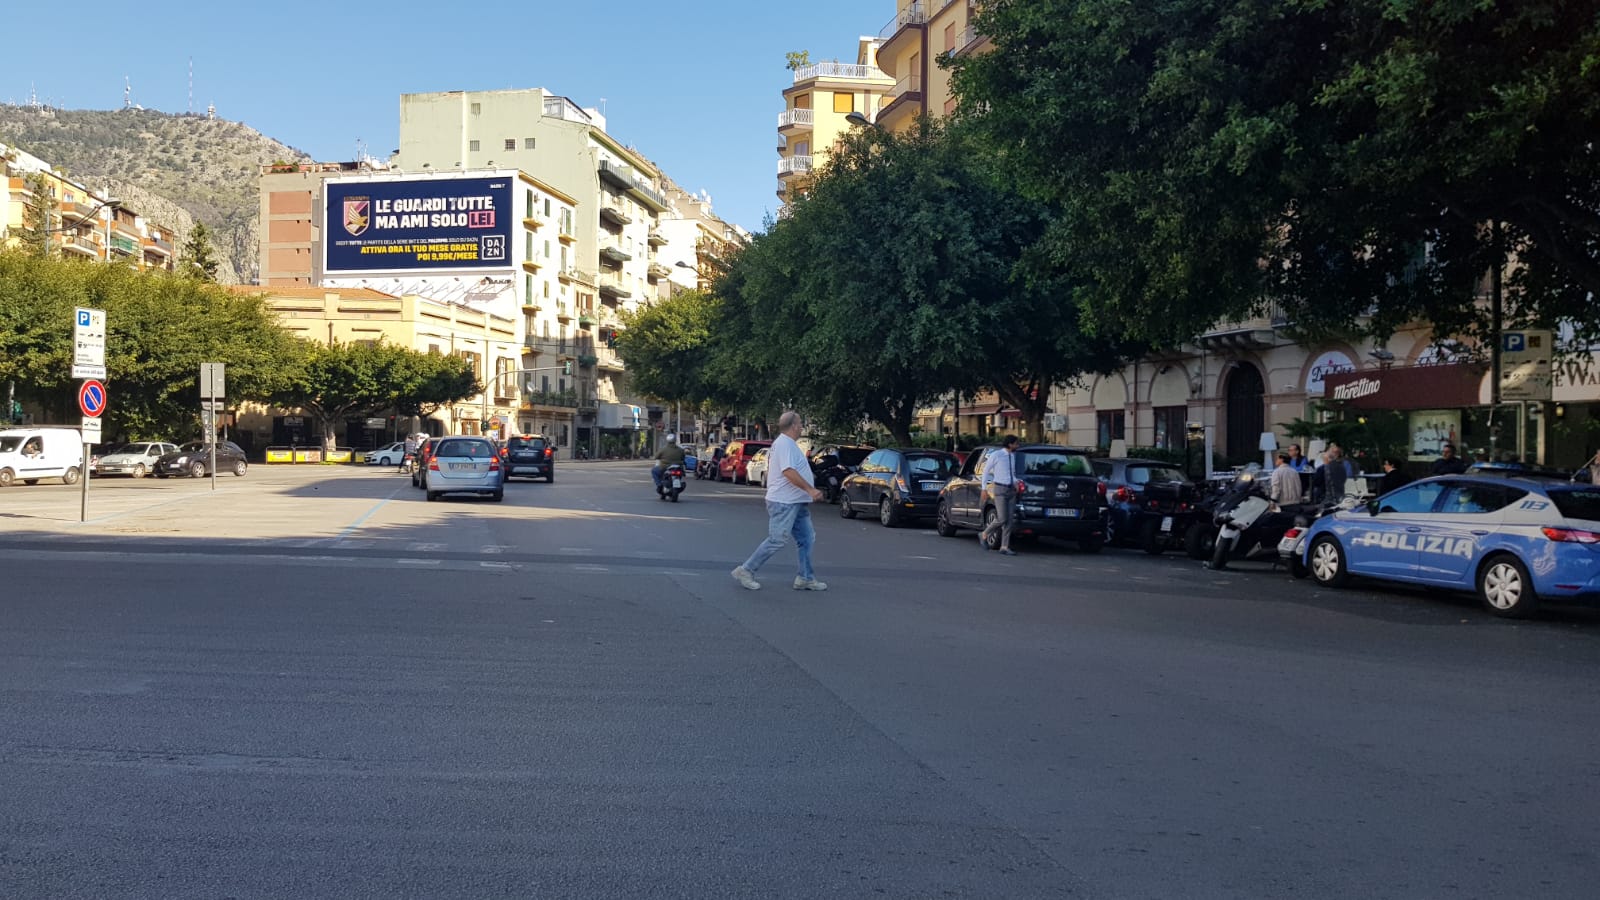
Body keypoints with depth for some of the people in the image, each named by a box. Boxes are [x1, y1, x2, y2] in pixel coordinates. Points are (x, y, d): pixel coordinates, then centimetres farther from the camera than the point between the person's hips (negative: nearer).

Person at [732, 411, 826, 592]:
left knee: (806, 539, 9)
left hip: (796, 502, 11)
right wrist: (810, 489, -25)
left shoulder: (787, 443, 17)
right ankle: (745, 571, -1)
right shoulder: (785, 444, -16)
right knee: (777, 540, -8)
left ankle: (805, 578, 13)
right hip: (784, 502, -11)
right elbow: (789, 471, -26)